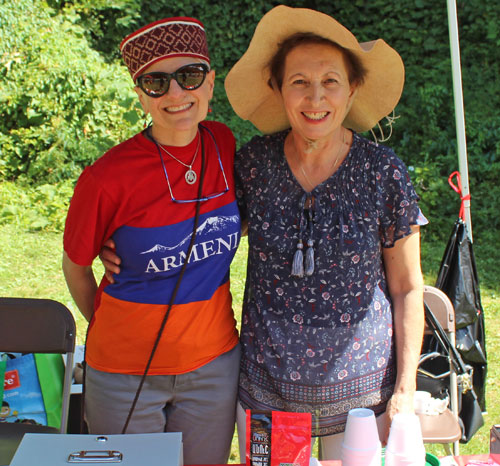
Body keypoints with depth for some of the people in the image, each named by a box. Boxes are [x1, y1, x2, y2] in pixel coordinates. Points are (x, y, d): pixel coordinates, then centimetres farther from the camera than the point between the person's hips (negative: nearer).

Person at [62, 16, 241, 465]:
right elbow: (76, 267, -3)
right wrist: (111, 331, 7)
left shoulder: (223, 144, -8)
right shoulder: (107, 180, -21)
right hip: (125, 372, -3)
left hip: (214, 364, 4)